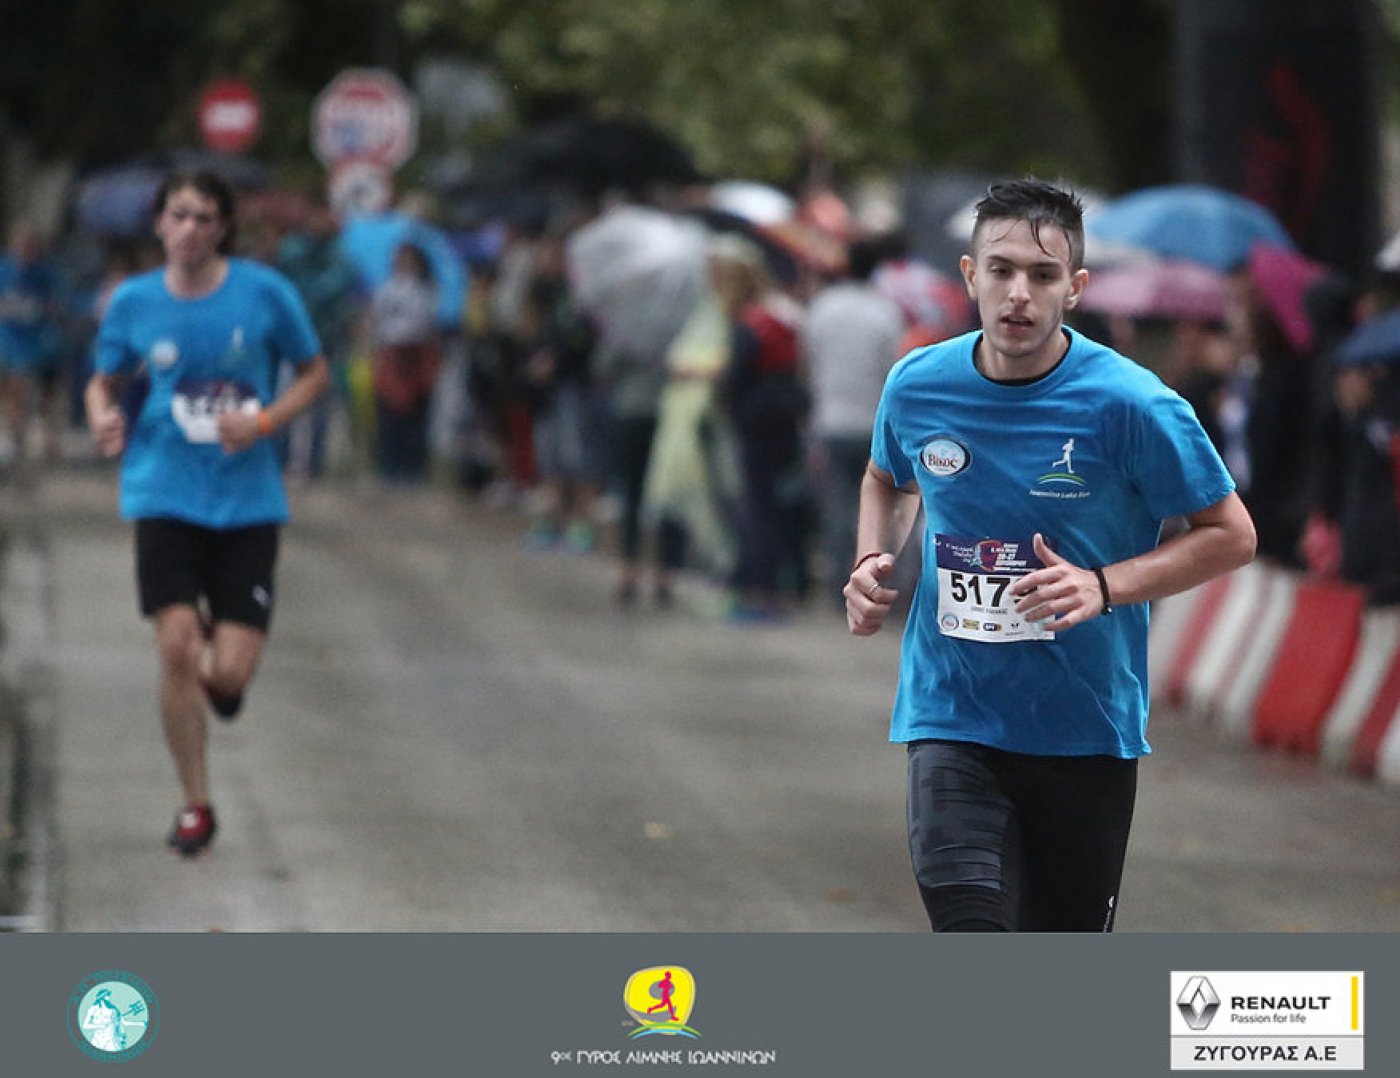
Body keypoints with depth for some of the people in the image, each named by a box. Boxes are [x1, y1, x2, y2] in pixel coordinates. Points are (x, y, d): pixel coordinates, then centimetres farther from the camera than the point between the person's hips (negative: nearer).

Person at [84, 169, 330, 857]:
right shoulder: (133, 301, 0)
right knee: (175, 646, -13)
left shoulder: (263, 292, -4)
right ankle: (195, 806, 5)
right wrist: (104, 419, -11)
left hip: (246, 499, 0)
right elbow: (104, 382, 12)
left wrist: (264, 422, -11)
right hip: (166, 496, 0)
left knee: (228, 673, -6)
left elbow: (314, 374, 6)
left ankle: (214, 665, 36)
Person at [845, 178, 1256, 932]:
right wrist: (873, 561, 0)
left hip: (1086, 728, -1)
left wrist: (1103, 585, -20)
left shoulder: (1128, 403, -13)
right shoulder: (918, 386, -2)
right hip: (951, 719, 1)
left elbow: (1231, 534, -6)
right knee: (971, 927, -19)